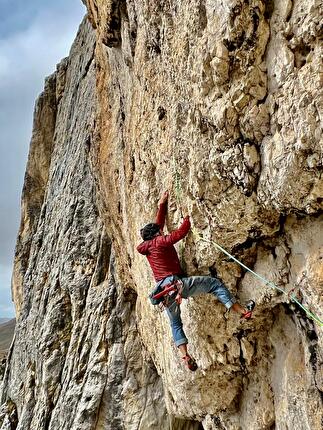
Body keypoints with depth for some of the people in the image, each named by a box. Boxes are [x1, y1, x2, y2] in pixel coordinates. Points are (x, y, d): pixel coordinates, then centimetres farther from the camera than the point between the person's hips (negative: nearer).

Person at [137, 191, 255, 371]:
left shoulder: (147, 247, 19)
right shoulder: (160, 241, -2)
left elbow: (158, 224, 30)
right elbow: (181, 232, -8)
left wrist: (162, 205, 34)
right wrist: (188, 216, 4)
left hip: (163, 289, 8)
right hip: (175, 282, -8)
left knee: (176, 324, 17)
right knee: (214, 283, -1)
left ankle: (186, 355, 4)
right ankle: (243, 310, -7)